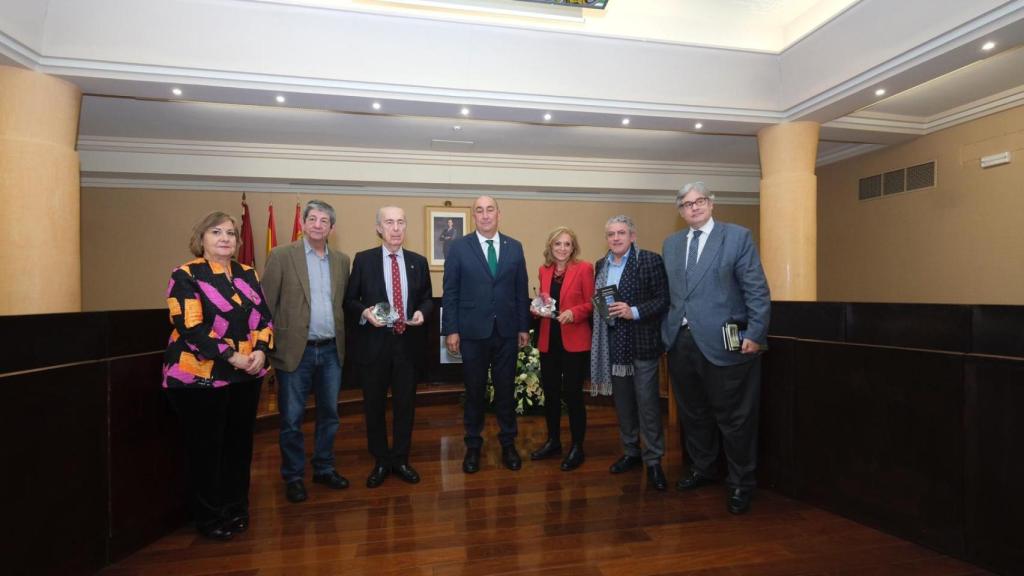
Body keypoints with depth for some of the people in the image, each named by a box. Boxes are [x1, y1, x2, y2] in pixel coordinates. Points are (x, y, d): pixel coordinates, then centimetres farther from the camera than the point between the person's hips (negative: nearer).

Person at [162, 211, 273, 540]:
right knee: (205, 448, 6)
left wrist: (260, 350, -9)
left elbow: (263, 316, 8)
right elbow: (190, 326, -16)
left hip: (246, 375, 5)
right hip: (201, 376, -5)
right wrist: (231, 356, -20)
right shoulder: (185, 275, -6)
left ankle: (236, 509, 28)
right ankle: (209, 518, 23)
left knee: (239, 443, 12)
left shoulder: (247, 275, 10)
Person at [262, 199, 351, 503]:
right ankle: (293, 476, 26)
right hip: (296, 351, -4)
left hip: (331, 351, 4)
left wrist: (343, 341, 4)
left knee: (329, 414, 15)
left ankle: (324, 468, 33)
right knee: (292, 418, 8)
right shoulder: (282, 255, -4)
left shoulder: (341, 260, 8)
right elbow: (266, 303, -5)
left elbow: (344, 303, 10)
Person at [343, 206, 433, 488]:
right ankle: (381, 461, 29)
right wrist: (365, 312, -18)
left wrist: (422, 312, -9)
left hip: (408, 341, 2)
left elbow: (427, 298, 11)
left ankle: (401, 460, 30)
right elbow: (349, 300, 1)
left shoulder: (418, 261, 5)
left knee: (405, 403, 11)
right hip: (374, 341, -1)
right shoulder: (363, 260, -2)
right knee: (374, 404, 10)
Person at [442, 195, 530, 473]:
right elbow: (450, 292, -2)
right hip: (473, 332, -1)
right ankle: (473, 445, 29)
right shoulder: (459, 247, -1)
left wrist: (524, 327, 4)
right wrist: (451, 330, -7)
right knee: (474, 391, 11)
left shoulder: (515, 247, 5)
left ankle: (508, 444, 29)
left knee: (506, 389, 11)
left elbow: (521, 291, 6)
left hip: (507, 332, 2)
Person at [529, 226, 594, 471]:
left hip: (574, 342, -5)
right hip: (549, 341, 5)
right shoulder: (544, 270, 9)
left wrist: (573, 313, -24)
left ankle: (577, 448, 19)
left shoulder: (584, 268, -5)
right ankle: (553, 441, 31)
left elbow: (591, 304, -6)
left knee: (573, 394, 3)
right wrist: (537, 308, -3)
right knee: (550, 393, 13)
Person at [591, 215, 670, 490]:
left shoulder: (650, 261, -7)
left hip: (641, 343, -5)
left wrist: (634, 312, -21)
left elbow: (664, 299, -11)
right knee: (622, 401, 15)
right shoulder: (601, 264, 10)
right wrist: (600, 308, -1)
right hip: (613, 344, 6)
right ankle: (630, 451, 32)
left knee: (647, 401, -1)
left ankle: (653, 459, 14)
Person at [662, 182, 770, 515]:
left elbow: (757, 290, -6)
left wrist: (755, 333, -12)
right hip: (680, 342, 5)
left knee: (734, 418, 6)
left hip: (723, 344, -4)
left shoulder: (737, 236, -2)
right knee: (693, 413, 17)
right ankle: (701, 468, 38)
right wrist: (666, 331, 6)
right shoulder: (671, 243, 13)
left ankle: (740, 484, 26)